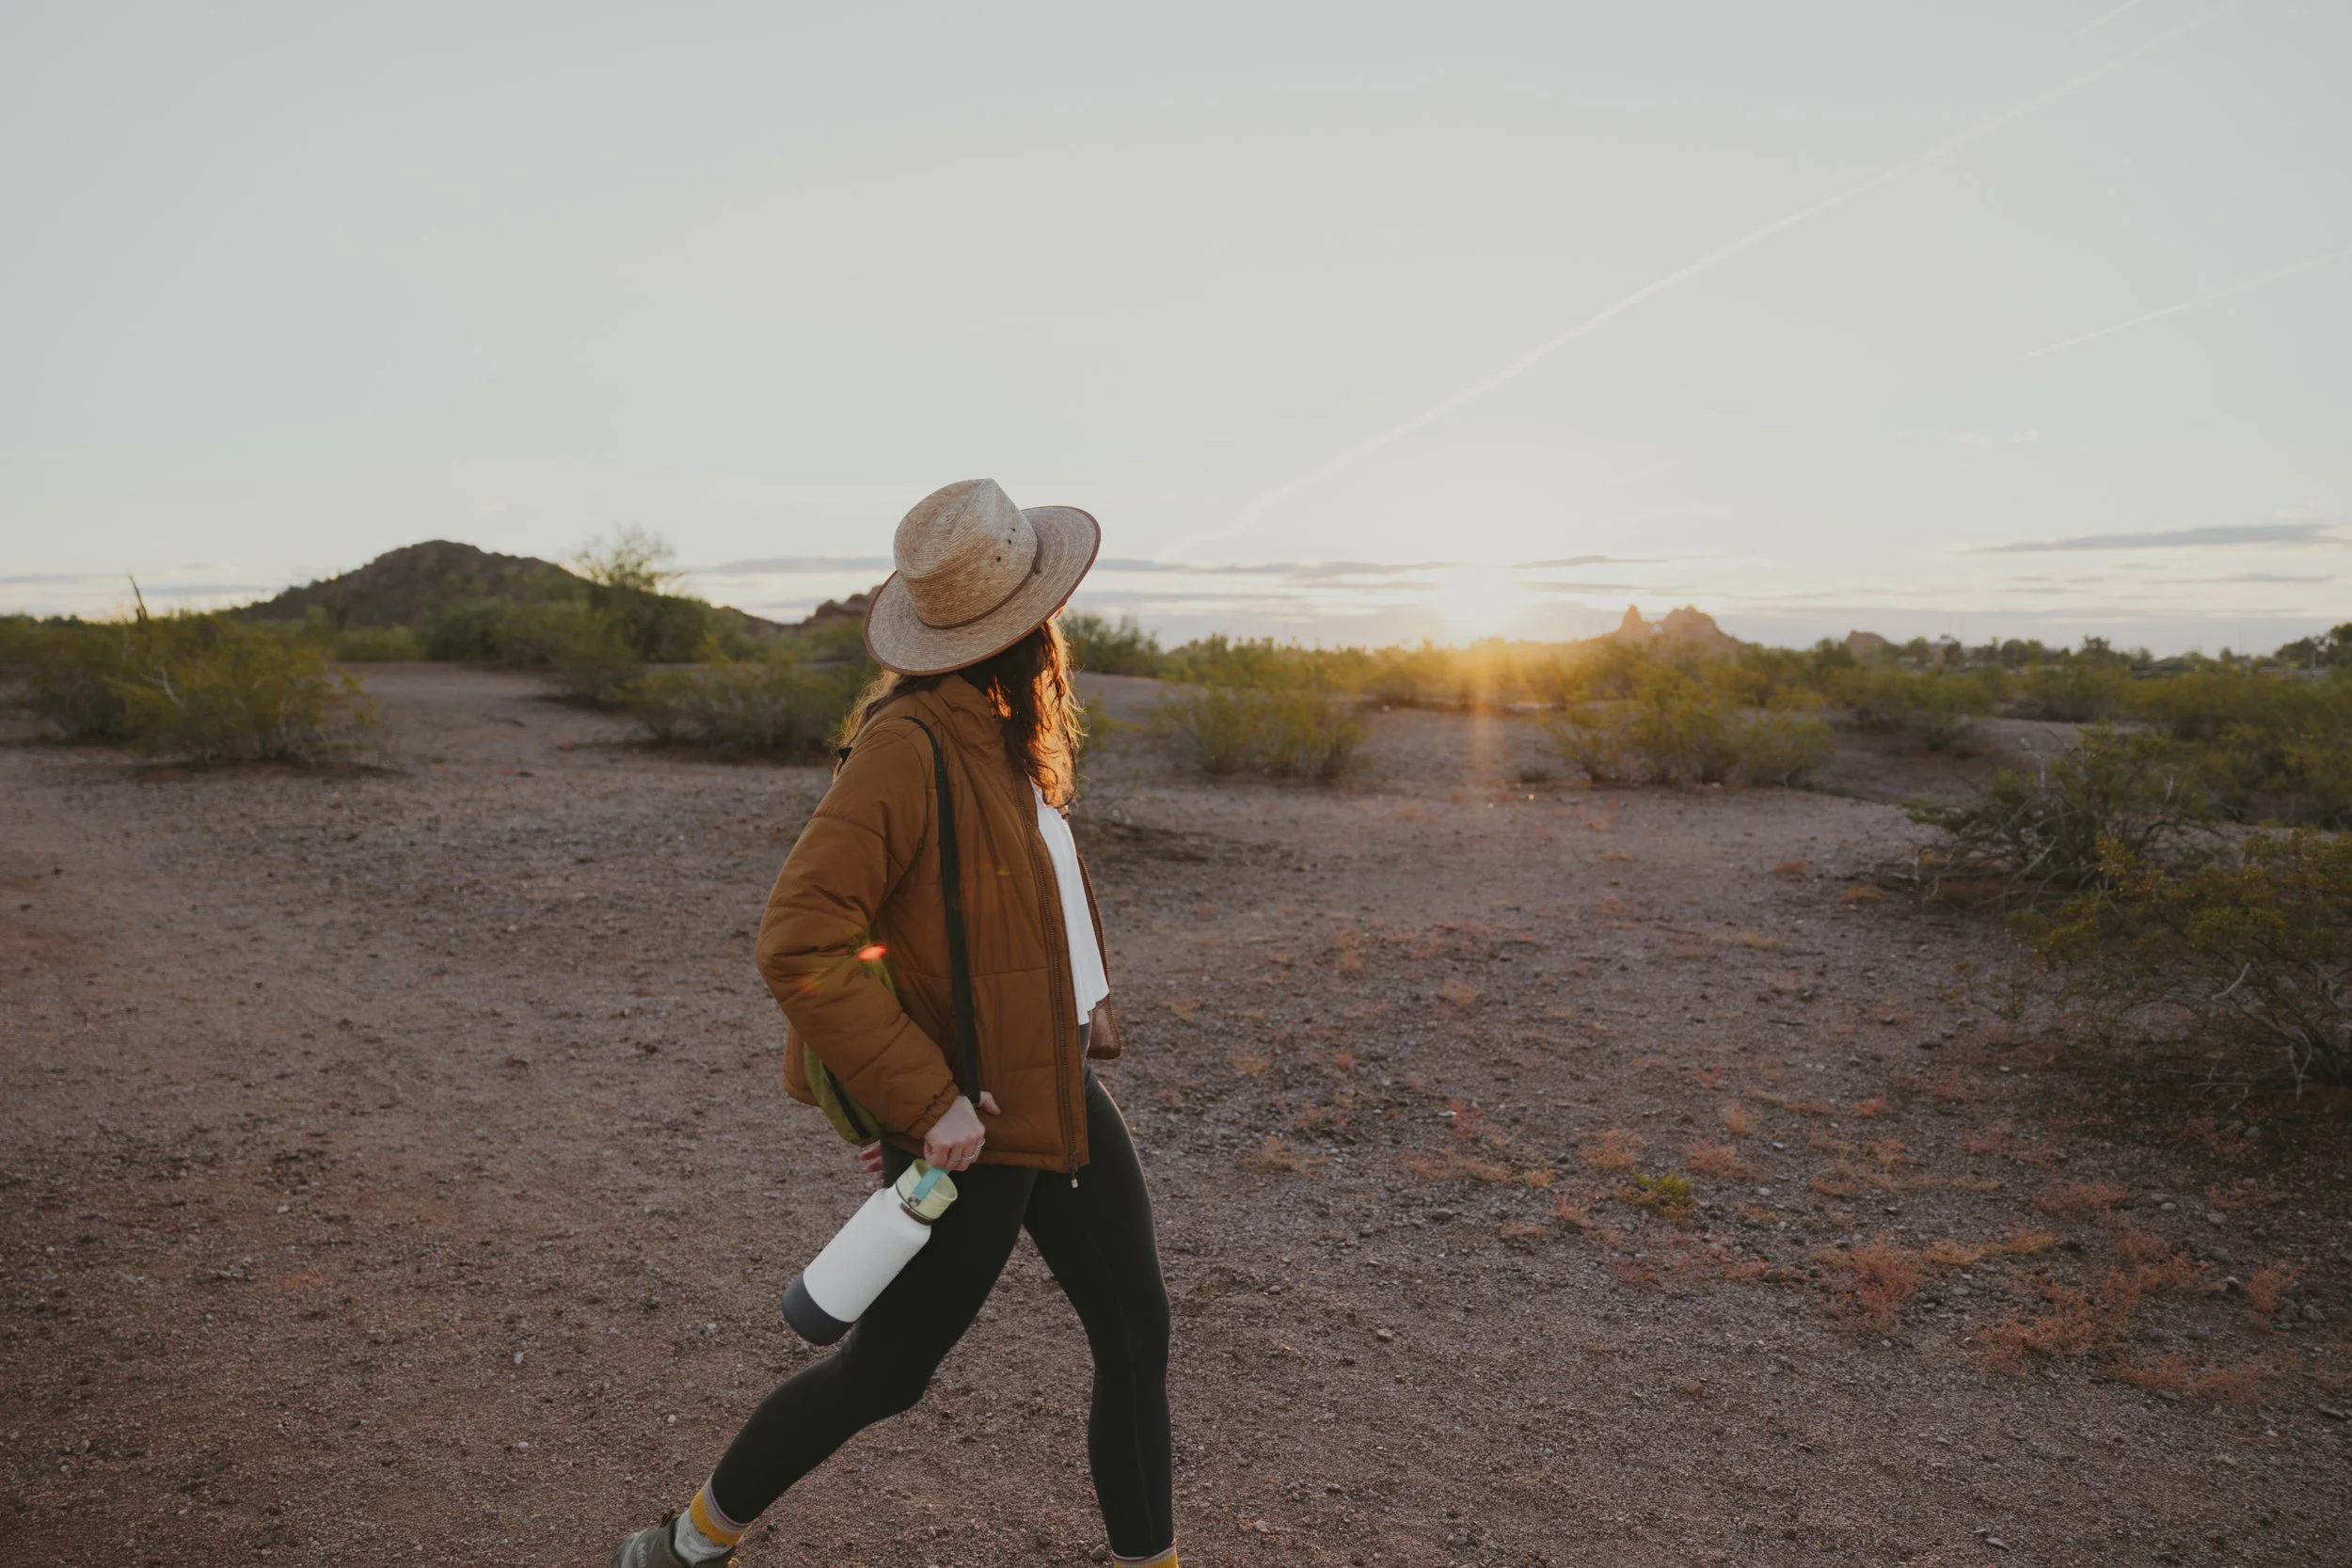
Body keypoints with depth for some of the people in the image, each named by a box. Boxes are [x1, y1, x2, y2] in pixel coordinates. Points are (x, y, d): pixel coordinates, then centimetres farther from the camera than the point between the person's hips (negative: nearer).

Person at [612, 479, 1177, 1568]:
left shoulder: (1002, 736, 6)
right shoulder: (908, 744, -23)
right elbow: (799, 945, -26)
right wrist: (925, 1101, -24)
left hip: (1059, 1092, 8)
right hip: (973, 1122, -8)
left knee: (1137, 1340, 13)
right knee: (885, 1371, 10)